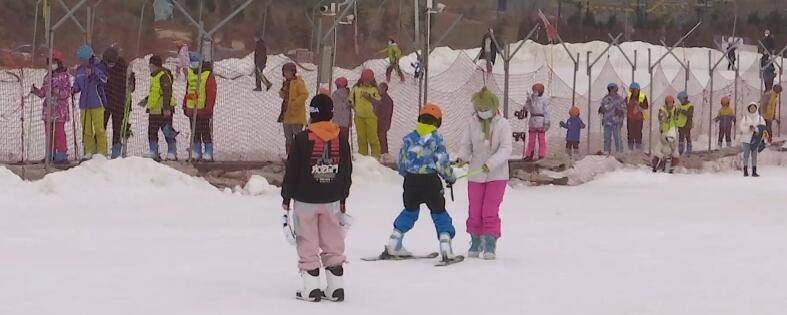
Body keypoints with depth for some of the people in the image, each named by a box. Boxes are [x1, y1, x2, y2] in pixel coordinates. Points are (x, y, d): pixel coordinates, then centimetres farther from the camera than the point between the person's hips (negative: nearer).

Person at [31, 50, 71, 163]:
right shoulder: (47, 76, 15)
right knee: (49, 132, 10)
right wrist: (35, 91, 0)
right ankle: (51, 154, 18)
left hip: (59, 110, -7)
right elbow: (43, 93, 18)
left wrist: (58, 92, -28)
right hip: (48, 109, 7)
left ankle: (62, 154, -4)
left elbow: (67, 92, -11)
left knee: (59, 132, -7)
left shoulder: (64, 76, -6)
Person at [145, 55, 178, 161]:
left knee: (168, 132, -5)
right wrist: (147, 100, 30)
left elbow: (167, 93, -20)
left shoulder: (164, 76, -14)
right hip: (154, 110, 10)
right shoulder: (154, 76, 16)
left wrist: (166, 108, -25)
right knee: (152, 132, 10)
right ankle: (153, 152, 16)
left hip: (163, 110, -10)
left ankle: (172, 153, -1)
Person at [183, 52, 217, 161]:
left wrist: (208, 108, -15)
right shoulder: (190, 74, 12)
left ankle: (208, 154, 0)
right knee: (195, 133, 11)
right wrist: (185, 106, 16)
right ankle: (196, 153, 17)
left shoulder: (208, 75, -9)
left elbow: (212, 94, -11)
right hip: (192, 109, 7)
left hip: (203, 110, -7)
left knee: (206, 133, -3)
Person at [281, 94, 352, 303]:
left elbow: (292, 171, -8)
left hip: (306, 200, -3)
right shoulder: (341, 139, 0)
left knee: (308, 245, 3)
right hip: (332, 200, 3)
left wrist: (286, 198, 3)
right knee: (333, 244, 11)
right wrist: (343, 199, 19)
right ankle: (337, 287, 12)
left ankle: (311, 288, 2)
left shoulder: (302, 139, -12)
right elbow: (347, 172, 8)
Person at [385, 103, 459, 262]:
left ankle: (393, 245, 21)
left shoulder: (409, 138, 5)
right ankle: (445, 248, -4)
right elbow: (443, 163, -8)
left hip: (411, 181, 4)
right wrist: (451, 177, 8)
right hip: (431, 182, -4)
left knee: (409, 211, 20)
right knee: (439, 213, 6)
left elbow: (401, 165, 10)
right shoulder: (437, 139, -6)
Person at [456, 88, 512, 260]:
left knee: (490, 212, -8)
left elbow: (506, 149, -15)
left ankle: (490, 245, 1)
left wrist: (490, 164, -28)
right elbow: (466, 144, 5)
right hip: (476, 174, 3)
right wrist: (462, 157, -18)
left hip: (497, 175, -3)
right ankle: (475, 242, 23)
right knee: (475, 211, 7)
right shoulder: (472, 123, 0)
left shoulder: (502, 124, -8)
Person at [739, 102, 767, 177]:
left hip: (755, 139, 2)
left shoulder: (759, 117, 5)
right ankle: (745, 171, 0)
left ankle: (754, 172, 7)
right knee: (746, 155, -4)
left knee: (754, 155, 3)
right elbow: (741, 127, -7)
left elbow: (763, 126, 0)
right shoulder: (745, 117, -1)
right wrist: (749, 128, -21)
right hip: (746, 138, -2)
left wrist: (756, 129, -17)